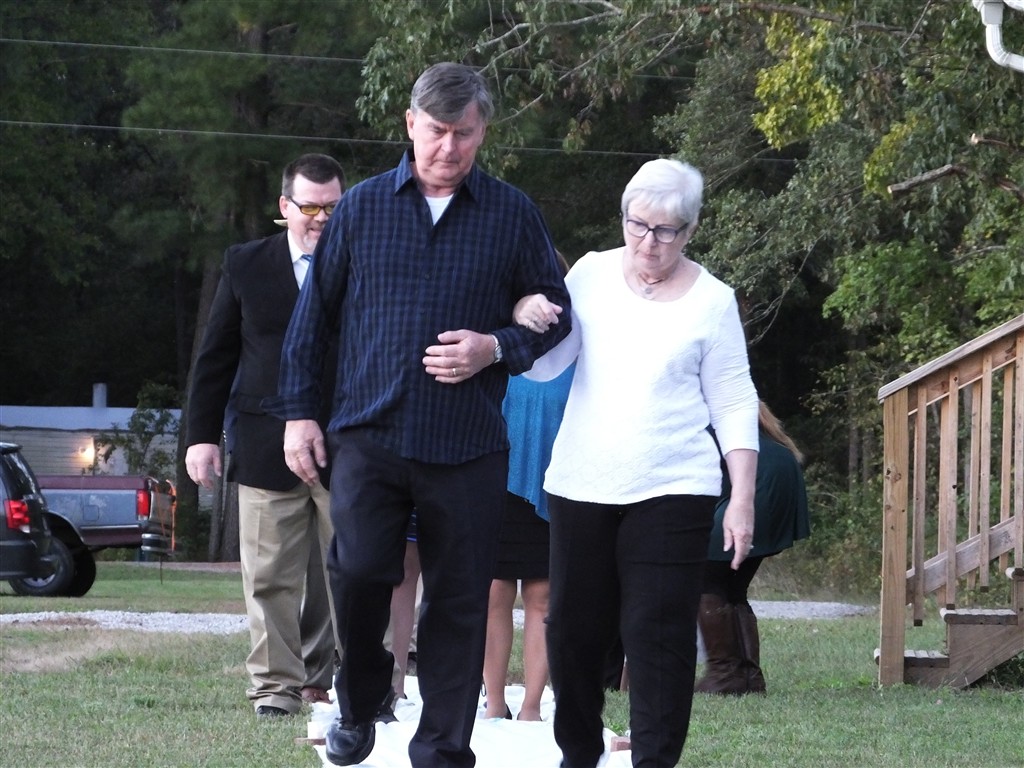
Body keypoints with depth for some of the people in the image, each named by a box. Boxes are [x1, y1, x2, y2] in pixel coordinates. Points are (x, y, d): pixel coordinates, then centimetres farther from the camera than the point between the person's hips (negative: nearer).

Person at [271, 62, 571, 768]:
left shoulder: (513, 215, 4)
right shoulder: (363, 207, 6)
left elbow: (555, 316, 11)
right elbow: (314, 314, 11)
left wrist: (495, 349, -8)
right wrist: (298, 412, 8)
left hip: (469, 446, 0)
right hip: (368, 436, 0)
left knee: (459, 603, 3)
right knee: (359, 570, -18)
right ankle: (359, 703, 8)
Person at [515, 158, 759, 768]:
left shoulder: (711, 301, -1)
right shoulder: (593, 273, 5)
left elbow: (734, 406, 2)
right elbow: (544, 367, 7)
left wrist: (743, 499, -5)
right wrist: (525, 321, -16)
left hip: (670, 491, -3)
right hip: (581, 485, 3)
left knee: (659, 635, -7)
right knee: (574, 629, 9)